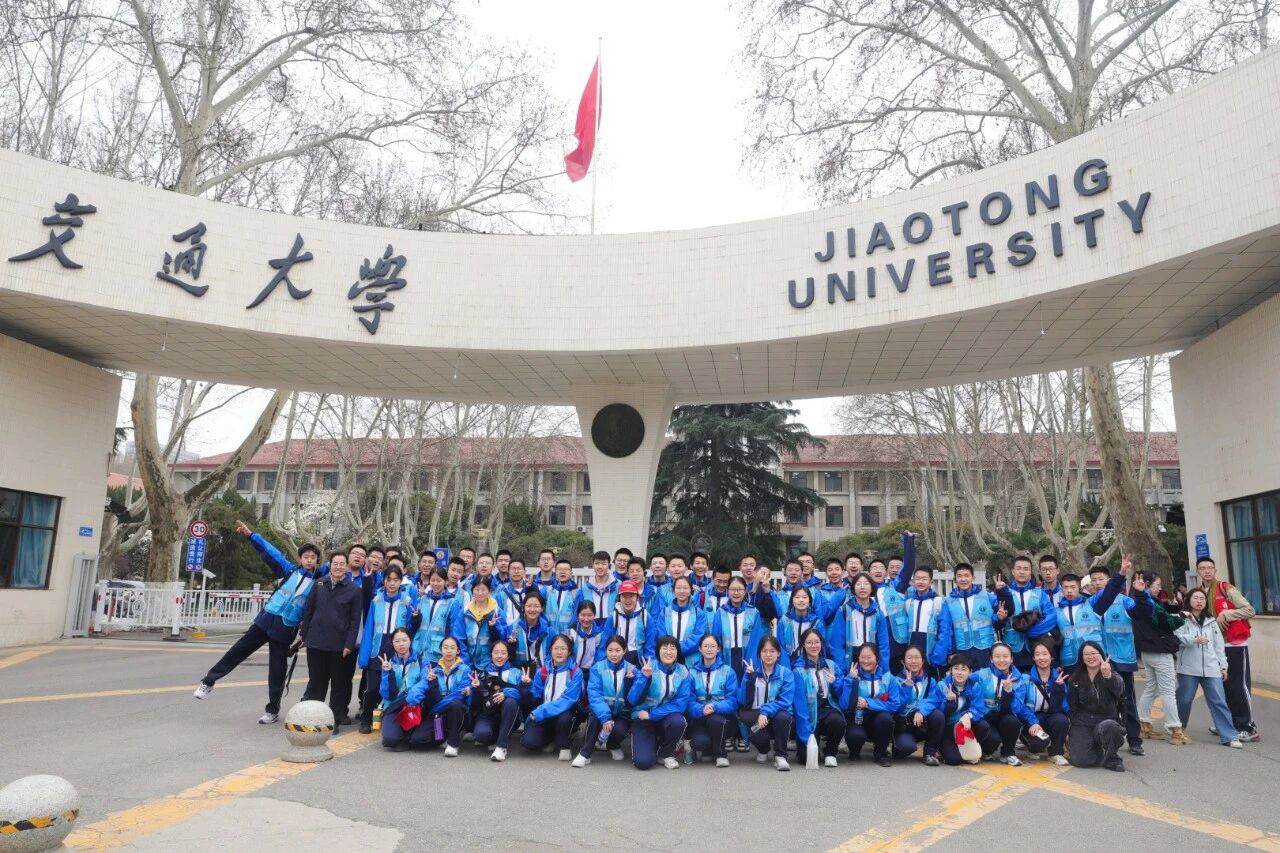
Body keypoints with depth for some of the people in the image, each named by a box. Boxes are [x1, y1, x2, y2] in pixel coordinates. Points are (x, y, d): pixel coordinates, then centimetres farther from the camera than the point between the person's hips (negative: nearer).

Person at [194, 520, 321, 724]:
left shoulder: (320, 582, -1)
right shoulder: (290, 570, 3)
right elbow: (270, 551, 3)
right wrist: (250, 534, 0)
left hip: (286, 630, -1)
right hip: (265, 620, 1)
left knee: (277, 671, 6)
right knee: (238, 651, 6)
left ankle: (272, 710, 20)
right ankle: (208, 682, 27)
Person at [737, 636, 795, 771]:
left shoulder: (786, 673, -3)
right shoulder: (752, 672, 1)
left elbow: (785, 701, -14)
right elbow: (743, 701, -8)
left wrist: (765, 712, -26)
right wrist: (748, 678, -21)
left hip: (776, 715, -1)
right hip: (755, 716, 2)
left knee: (783, 717, -34)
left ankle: (780, 756, -11)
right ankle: (764, 749, 5)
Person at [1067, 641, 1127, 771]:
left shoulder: (1113, 676, -1)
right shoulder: (1075, 678, 7)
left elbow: (1118, 689, -27)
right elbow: (1071, 706, 11)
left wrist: (1108, 676, -49)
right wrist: (1067, 731, 4)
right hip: (1082, 724, 2)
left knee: (1109, 727, -37)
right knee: (1081, 761, -16)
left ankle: (1112, 759, -8)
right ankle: (1096, 747, 18)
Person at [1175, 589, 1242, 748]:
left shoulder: (1211, 621, 15)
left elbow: (1219, 645, 16)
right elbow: (1177, 637, -14)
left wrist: (1223, 666, 13)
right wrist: (1195, 639, -27)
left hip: (1211, 668, 4)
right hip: (1188, 668, -3)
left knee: (1219, 701, -3)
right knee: (1184, 699, 5)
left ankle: (1229, 736, 0)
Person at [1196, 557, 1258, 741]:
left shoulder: (1227, 589, -9)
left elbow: (1250, 611, -13)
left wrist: (1225, 614, -19)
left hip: (1235, 645, -6)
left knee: (1239, 686, -4)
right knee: (1223, 686, 12)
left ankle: (1248, 728, 2)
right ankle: (1230, 724, 22)